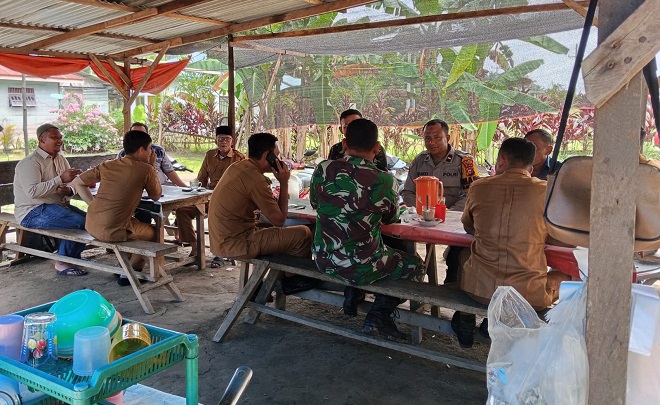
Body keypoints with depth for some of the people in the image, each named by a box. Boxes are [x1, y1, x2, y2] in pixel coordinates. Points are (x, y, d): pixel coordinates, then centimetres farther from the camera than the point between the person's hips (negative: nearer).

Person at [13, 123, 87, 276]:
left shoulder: (61, 159, 13)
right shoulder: (30, 163, -12)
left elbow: (72, 185, 13)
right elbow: (32, 191, -26)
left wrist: (69, 191, -13)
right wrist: (61, 179, -30)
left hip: (58, 206, 9)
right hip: (33, 213, -8)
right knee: (79, 222, -26)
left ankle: (71, 258, 6)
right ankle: (62, 263, -9)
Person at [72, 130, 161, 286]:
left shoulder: (107, 166, 10)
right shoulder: (146, 169, -6)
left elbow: (77, 182, 14)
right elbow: (156, 196, 9)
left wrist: (94, 204, 13)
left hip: (90, 225, 7)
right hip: (112, 231, -7)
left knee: (138, 223, 33)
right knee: (154, 232, 20)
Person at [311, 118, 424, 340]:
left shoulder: (323, 169, -7)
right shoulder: (383, 180, -18)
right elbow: (391, 218, 2)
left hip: (324, 261, 6)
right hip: (361, 267, -6)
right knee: (415, 264, 18)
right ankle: (379, 315, 13)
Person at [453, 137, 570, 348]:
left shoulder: (479, 187, -2)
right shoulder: (545, 191, -5)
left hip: (479, 289, 2)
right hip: (528, 295, -2)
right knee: (565, 275, 30)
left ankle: (466, 324, 38)